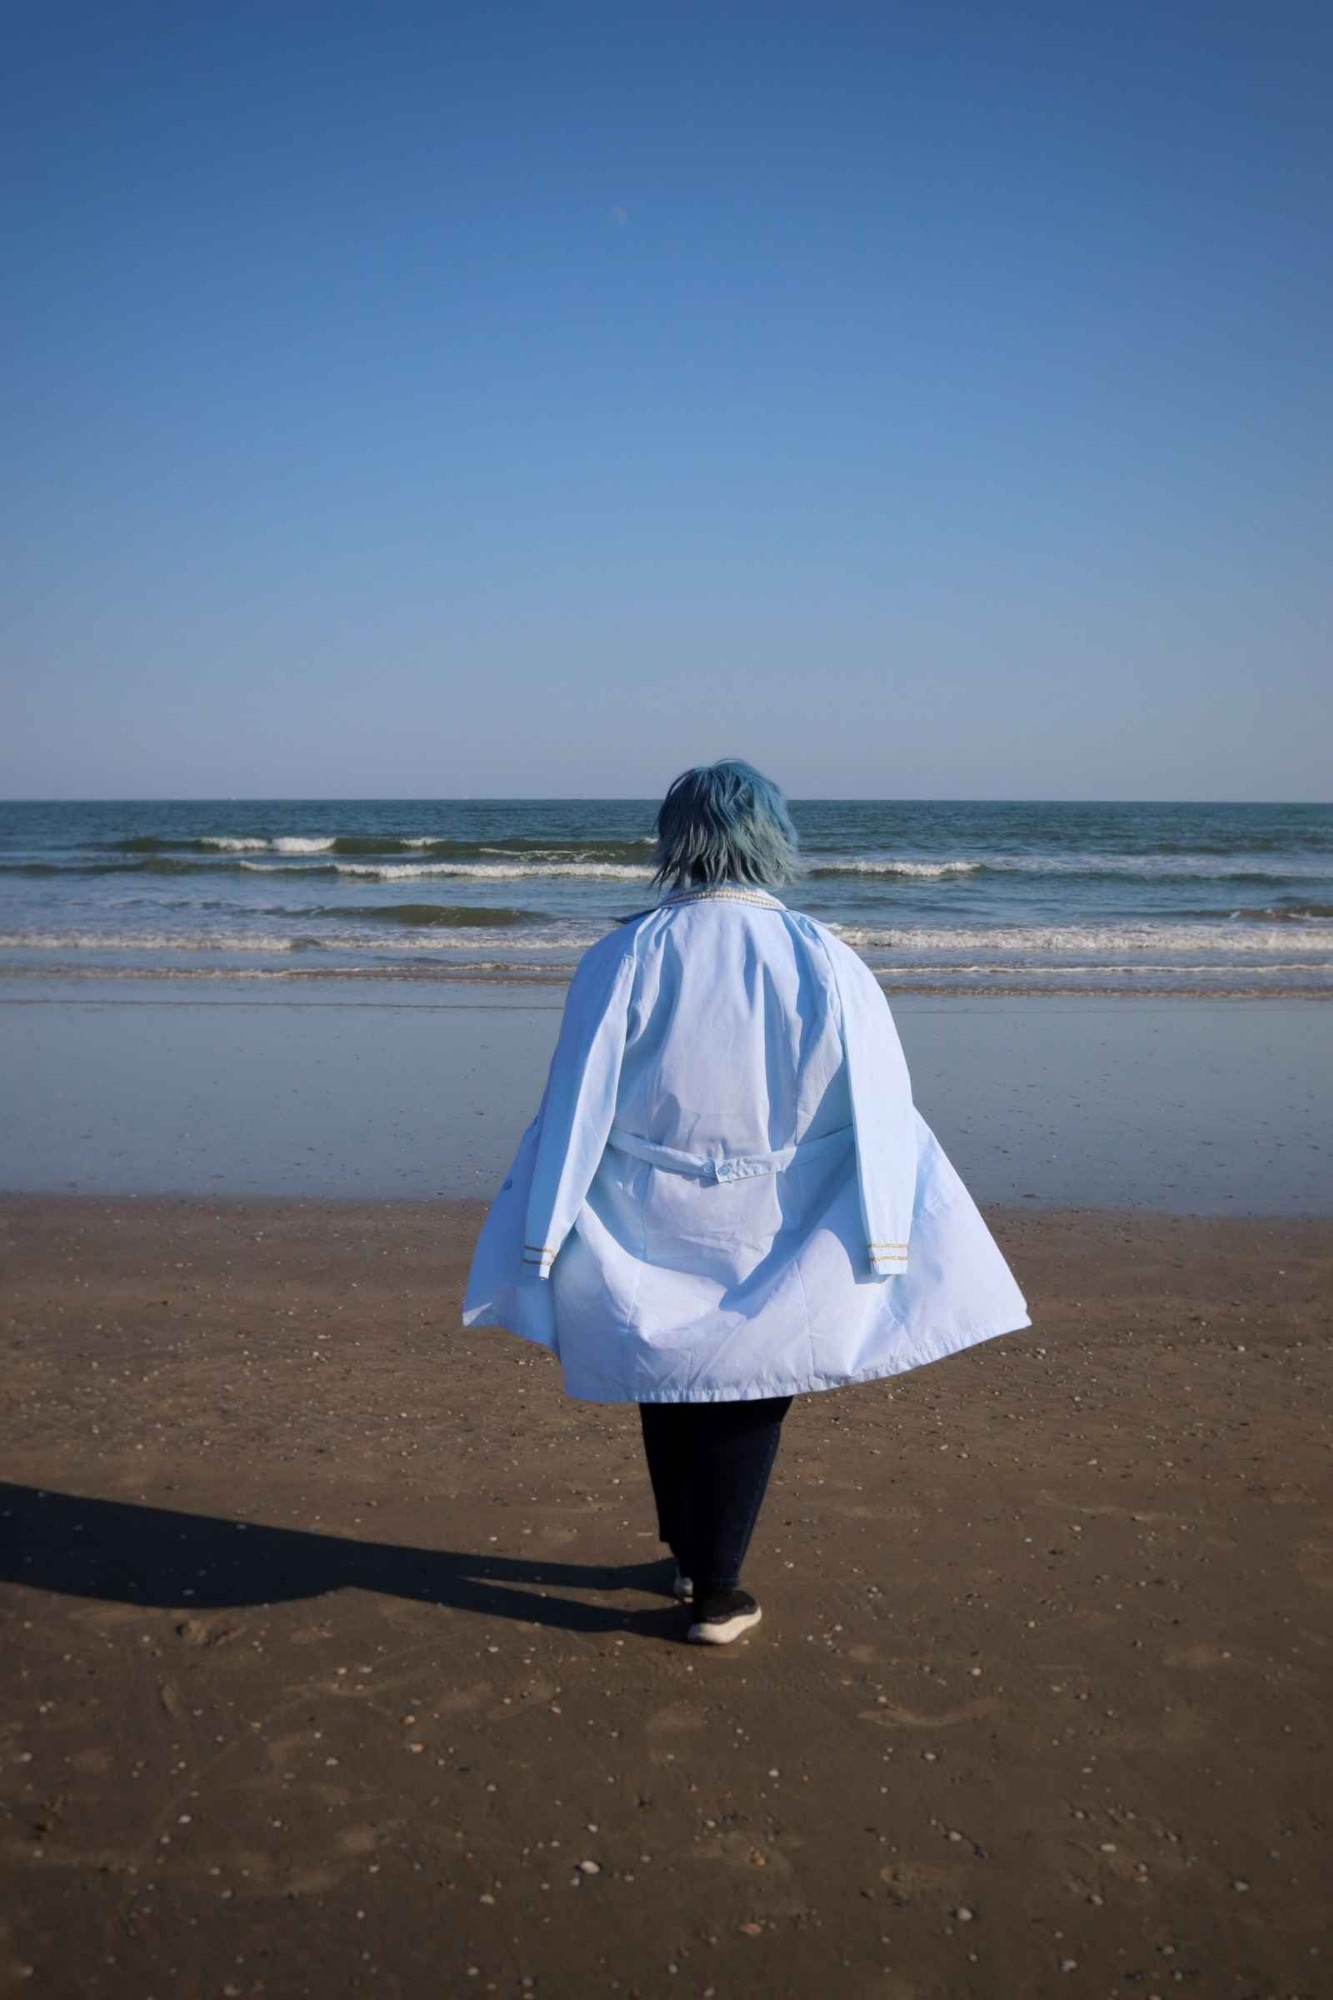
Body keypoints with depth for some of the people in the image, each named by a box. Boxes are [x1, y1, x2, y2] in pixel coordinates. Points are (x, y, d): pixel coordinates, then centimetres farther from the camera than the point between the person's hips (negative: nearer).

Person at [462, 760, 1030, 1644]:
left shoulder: (621, 958, -10)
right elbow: (878, 1122, -9)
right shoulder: (827, 964, -10)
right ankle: (716, 1595, 24)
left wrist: (546, 1246, 1)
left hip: (645, 1237, 1)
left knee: (667, 1396, 22)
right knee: (747, 1406, 16)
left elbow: (572, 1111, -7)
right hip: (771, 1244, -1)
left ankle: (688, 1558, 40)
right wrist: (884, 1267, -3)